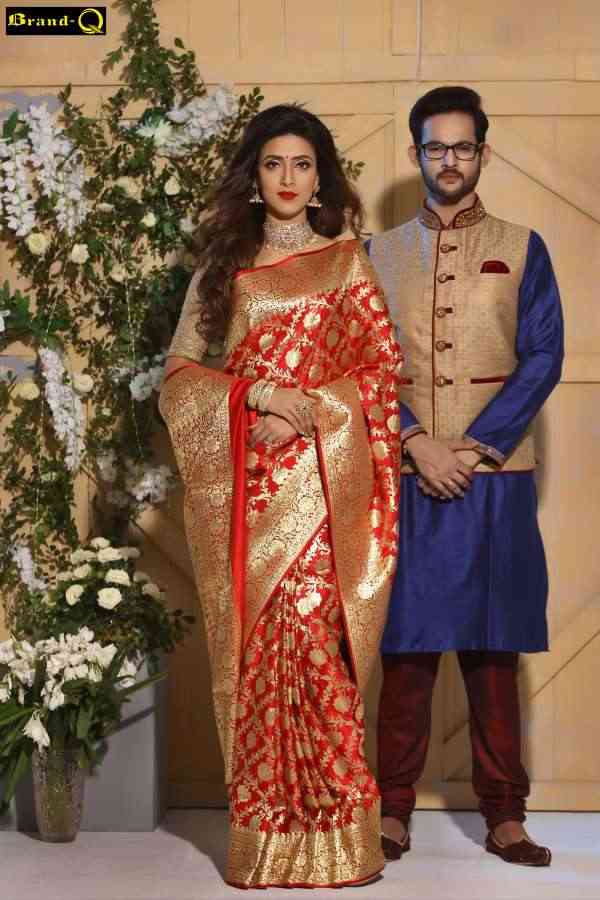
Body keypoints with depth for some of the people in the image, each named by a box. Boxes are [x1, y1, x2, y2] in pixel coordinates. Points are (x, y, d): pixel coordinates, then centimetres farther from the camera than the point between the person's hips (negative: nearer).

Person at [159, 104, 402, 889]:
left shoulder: (345, 261, 9)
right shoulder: (221, 265, 13)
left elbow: (382, 370, 5)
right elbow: (179, 372, 5)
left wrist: (308, 410, -8)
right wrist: (255, 395, -10)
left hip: (317, 480, -2)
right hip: (235, 486, 2)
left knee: (311, 642, -8)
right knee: (248, 649, 1)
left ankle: (330, 835, 3)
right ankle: (262, 835, 10)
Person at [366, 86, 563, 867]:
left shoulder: (522, 249, 8)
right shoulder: (381, 254, 11)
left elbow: (543, 360, 1)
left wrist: (473, 447, -10)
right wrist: (418, 446, -10)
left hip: (495, 479, 0)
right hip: (407, 478, 1)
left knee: (493, 649, 3)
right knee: (407, 646, 1)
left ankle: (504, 816, 10)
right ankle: (394, 809, 10)